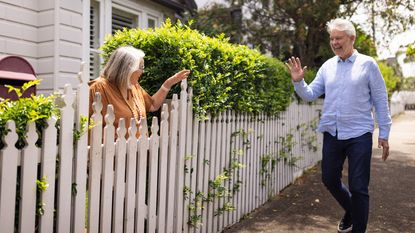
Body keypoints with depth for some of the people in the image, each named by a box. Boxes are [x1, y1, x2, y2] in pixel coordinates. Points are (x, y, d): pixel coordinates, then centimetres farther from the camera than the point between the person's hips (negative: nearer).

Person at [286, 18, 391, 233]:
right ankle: (351, 211, 41)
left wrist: (384, 134, -1)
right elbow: (310, 95, 6)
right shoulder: (327, 66, 7)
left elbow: (380, 101, 0)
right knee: (329, 179, 13)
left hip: (359, 135, -4)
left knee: (358, 187, 1)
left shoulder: (367, 64, -2)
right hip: (332, 133, 4)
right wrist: (298, 81, -13)